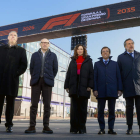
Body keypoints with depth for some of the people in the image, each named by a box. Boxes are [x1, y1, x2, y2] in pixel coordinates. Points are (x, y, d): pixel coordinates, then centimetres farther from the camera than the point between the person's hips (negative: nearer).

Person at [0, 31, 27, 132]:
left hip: (12, 80, -2)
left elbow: (24, 65, 3)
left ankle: (9, 125, 9)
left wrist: (16, 74, -8)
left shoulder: (21, 50, 12)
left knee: (10, 103, 2)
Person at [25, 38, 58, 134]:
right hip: (36, 81, 1)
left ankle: (46, 126, 4)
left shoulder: (53, 55, 12)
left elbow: (55, 69, 11)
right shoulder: (35, 55, 14)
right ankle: (32, 126, 1)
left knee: (47, 105, -1)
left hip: (47, 82, 0)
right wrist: (34, 78, 6)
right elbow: (31, 68, 11)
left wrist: (50, 78, 7)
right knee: (34, 104, -2)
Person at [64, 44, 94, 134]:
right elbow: (68, 74, 14)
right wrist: (67, 86, 5)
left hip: (84, 87, -2)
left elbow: (91, 73, 2)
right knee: (74, 108, 0)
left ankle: (82, 128, 8)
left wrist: (90, 86, -9)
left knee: (83, 108, 2)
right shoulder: (73, 61, 19)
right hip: (74, 87, 2)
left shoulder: (88, 61, 11)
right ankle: (74, 128, 4)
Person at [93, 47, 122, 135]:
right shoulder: (97, 64, 15)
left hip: (112, 91, 0)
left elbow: (118, 77, 10)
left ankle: (111, 129, 10)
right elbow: (95, 77, 7)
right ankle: (102, 129, 8)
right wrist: (95, 89, -3)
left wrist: (119, 89, 0)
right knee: (101, 110, 1)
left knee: (112, 111, 2)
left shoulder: (115, 64, 16)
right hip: (101, 91, 0)